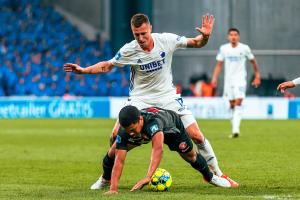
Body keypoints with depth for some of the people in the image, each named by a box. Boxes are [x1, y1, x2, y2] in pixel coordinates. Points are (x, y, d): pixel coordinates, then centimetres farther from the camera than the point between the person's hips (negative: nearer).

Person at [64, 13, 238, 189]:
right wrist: (83, 70, -11)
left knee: (195, 135, -8)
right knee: (117, 135, -17)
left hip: (168, 97, 0)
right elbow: (107, 66, 1)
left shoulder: (167, 40, -14)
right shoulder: (129, 51, -14)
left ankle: (216, 172, 12)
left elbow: (196, 43, -4)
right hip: (140, 99, 0)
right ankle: (106, 178, 5)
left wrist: (205, 36, -25)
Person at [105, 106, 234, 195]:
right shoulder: (124, 133, -40)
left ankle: (210, 177, 34)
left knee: (190, 156, 3)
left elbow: (158, 148, -69)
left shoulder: (153, 121, -54)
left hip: (171, 125, -3)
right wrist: (113, 189, -54)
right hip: (144, 134, 3)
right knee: (114, 152, -10)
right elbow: (119, 160, -42)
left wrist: (148, 177, -80)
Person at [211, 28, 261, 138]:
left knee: (238, 103, -17)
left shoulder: (244, 48, -2)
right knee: (232, 105, 8)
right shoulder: (223, 48, 3)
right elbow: (219, 64, 6)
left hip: (240, 79, -3)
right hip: (228, 79, 3)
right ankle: (234, 128, 21)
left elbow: (253, 61, 10)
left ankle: (236, 129, -26)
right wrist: (215, 77, -4)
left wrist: (257, 75, 12)